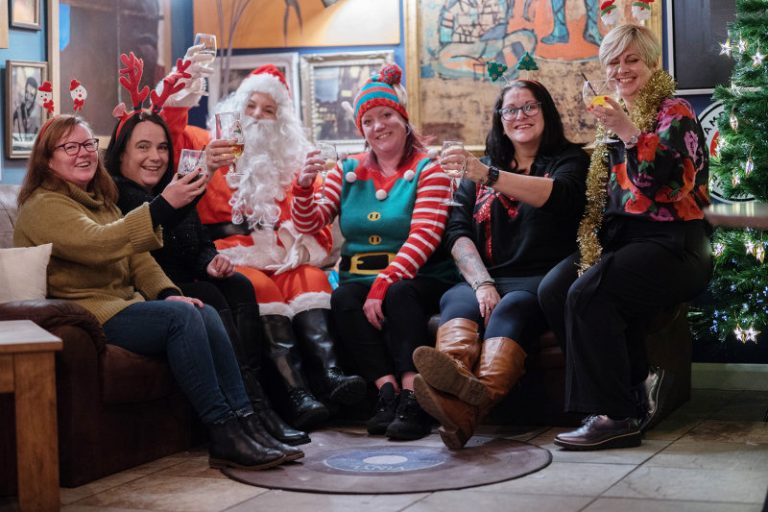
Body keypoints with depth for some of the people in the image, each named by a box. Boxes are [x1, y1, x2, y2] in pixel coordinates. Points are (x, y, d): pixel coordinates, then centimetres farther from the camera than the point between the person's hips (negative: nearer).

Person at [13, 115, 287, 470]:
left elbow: (136, 257, 17)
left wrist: (167, 292, -4)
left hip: (124, 304, 8)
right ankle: (223, 436, -28)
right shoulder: (42, 207, -7)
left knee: (206, 313, -17)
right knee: (180, 317, -28)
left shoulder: (100, 201, 22)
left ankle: (244, 424, -23)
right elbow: (98, 244, -27)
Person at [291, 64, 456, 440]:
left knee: (399, 295, -35)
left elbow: (423, 239, -12)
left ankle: (412, 398, -41)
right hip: (359, 276, 3)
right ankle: (388, 393, -33)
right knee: (343, 300, -28)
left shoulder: (428, 171, 1)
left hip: (413, 278, -3)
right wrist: (304, 186, -14)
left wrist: (384, 284, -24)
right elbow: (309, 224, 7)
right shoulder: (347, 172, 14)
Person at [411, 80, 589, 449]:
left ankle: (466, 408, -64)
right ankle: (453, 375, -66)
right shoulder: (479, 171, 26)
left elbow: (559, 195, -12)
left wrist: (487, 175, -25)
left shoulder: (568, 159, 14)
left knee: (512, 308, -36)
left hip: (541, 279, -3)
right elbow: (457, 232, 10)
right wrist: (482, 283, -10)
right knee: (456, 301, -32)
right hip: (485, 278, 3)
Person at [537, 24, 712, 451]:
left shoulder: (674, 112, 0)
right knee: (552, 290, -20)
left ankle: (617, 415, -23)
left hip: (670, 244, -7)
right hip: (619, 239, 7)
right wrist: (592, 249, 6)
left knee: (588, 293, -31)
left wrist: (630, 133, -30)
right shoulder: (615, 117, 21)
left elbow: (656, 175, -16)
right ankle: (631, 394, -14)